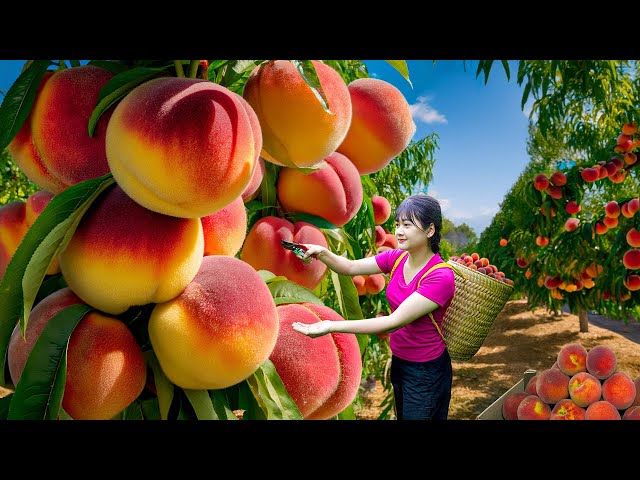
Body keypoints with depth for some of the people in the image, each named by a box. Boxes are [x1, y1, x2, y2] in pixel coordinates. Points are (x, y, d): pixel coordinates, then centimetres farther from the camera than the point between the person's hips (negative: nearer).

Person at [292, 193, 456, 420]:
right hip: (399, 360, 6)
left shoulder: (441, 277, -27)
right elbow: (350, 267, -3)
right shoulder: (398, 257, -6)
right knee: (402, 415, 25)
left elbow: (395, 321, -32)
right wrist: (322, 253, -25)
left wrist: (332, 326, -37)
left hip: (426, 371, -6)